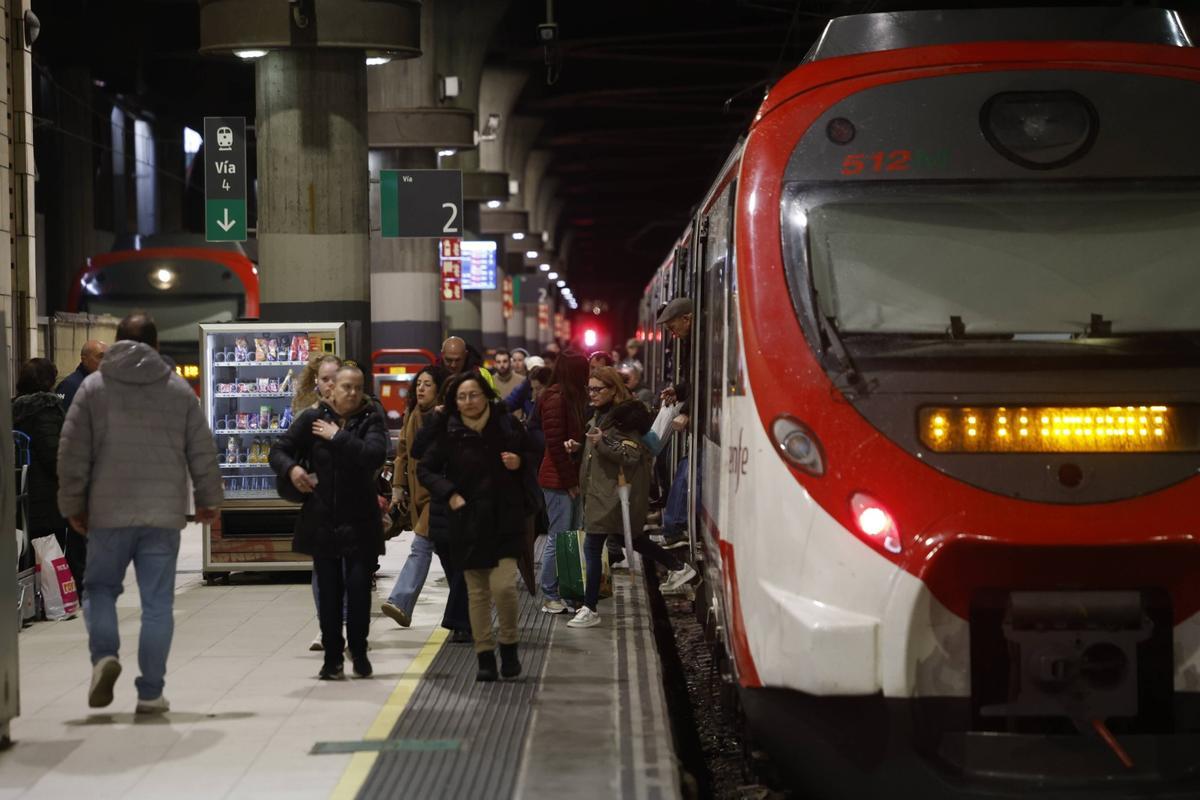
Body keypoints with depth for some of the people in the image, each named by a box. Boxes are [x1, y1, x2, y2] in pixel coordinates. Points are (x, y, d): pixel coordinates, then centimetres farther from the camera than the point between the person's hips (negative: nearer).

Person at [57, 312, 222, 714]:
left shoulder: (93, 387, 2)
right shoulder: (179, 390, 5)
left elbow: (72, 452, 1)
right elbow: (203, 451, 7)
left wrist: (73, 504, 11)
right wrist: (208, 499, 20)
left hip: (109, 513, 0)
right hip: (163, 514, 0)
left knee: (100, 587, 17)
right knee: (157, 602, 4)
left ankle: (104, 654, -8)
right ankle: (150, 692, 5)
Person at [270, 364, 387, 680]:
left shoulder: (371, 420, -2)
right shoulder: (312, 419, 2)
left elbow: (375, 455, -21)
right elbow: (279, 451, 7)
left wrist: (338, 436, -18)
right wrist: (291, 468, -13)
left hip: (359, 521, -1)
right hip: (322, 519, 1)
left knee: (359, 587, -2)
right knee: (328, 590, 5)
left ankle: (358, 650, 17)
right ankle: (332, 657, 14)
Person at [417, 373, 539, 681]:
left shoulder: (507, 425, -1)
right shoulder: (449, 433, -3)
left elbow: (533, 456, 14)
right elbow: (425, 469, 6)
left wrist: (520, 461, -8)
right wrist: (449, 494, -7)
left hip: (505, 519, -1)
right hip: (469, 522, 1)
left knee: (503, 585, -13)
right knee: (477, 591, 6)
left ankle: (509, 645, 10)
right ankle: (485, 655, 16)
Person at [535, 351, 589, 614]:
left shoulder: (573, 398, 15)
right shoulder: (555, 400, -13)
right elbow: (555, 444, -16)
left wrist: (575, 479, 9)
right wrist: (570, 481, -13)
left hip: (571, 478, 9)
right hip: (560, 480, -9)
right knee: (558, 538, -4)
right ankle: (549, 596, 3)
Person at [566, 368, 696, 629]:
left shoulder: (624, 417, -17)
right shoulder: (601, 414, 12)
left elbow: (632, 455, -22)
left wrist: (603, 442, -32)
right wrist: (578, 446, 8)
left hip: (613, 494, -10)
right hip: (601, 490, 10)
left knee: (592, 546, -8)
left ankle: (590, 610, -3)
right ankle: (678, 567, 35)